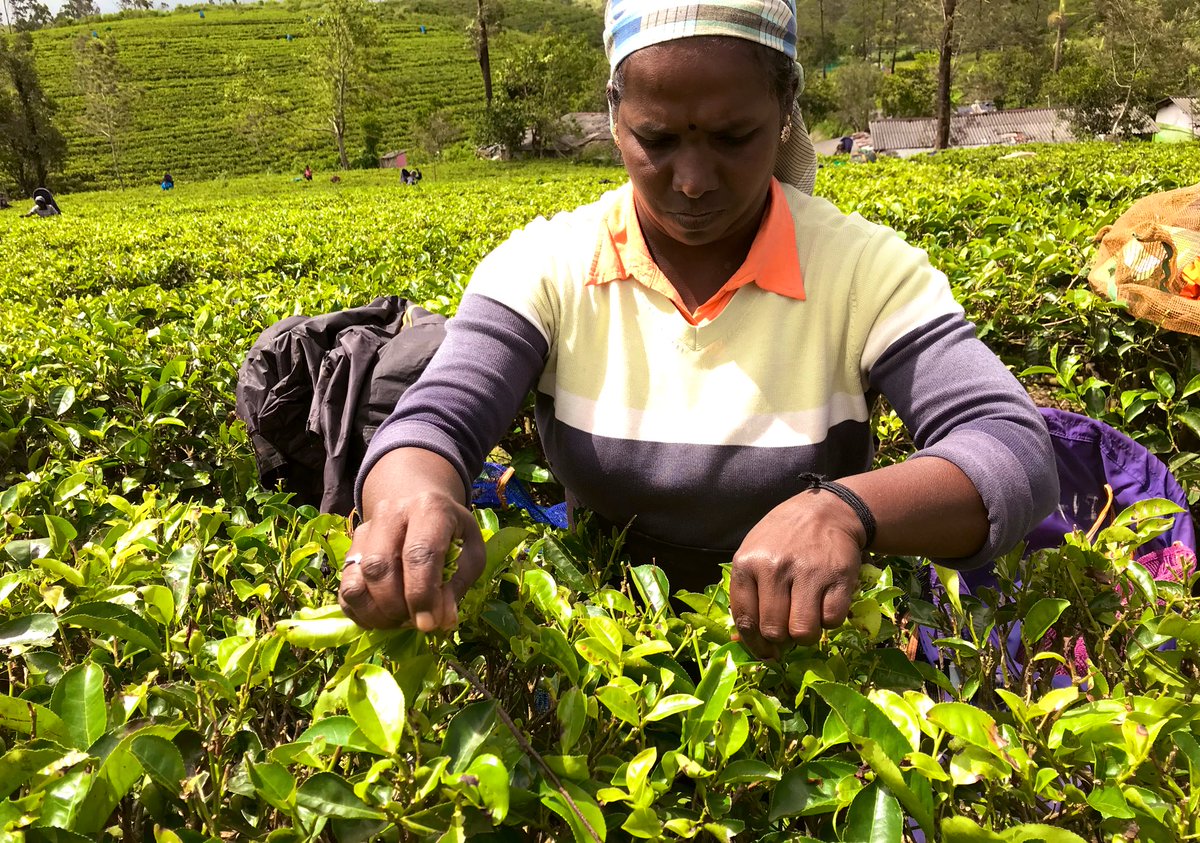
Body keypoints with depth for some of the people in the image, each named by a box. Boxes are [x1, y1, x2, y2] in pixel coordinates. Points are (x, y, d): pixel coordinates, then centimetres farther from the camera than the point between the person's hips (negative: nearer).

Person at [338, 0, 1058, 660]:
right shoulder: (545, 267, -8)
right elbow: (431, 426, -17)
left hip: (810, 646, -1)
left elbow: (1019, 452, -19)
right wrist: (414, 498, -42)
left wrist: (845, 509, -39)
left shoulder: (866, 270, -10)